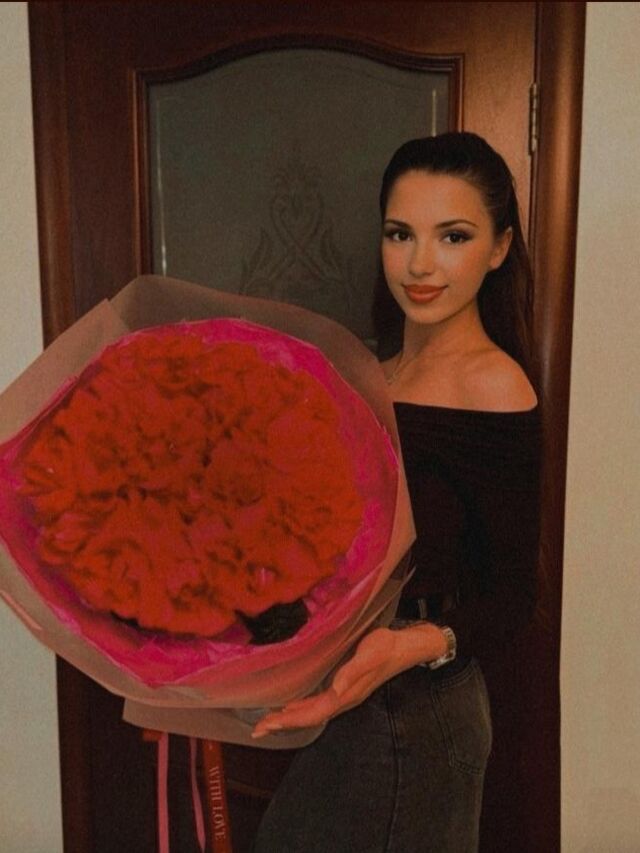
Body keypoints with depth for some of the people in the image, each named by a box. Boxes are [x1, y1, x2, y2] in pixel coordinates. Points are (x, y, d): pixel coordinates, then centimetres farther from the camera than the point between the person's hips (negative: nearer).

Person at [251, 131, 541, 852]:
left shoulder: (495, 386, -17)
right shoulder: (379, 376, 6)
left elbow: (510, 596, -16)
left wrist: (416, 644, -34)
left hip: (414, 709, -8)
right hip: (342, 696, 8)